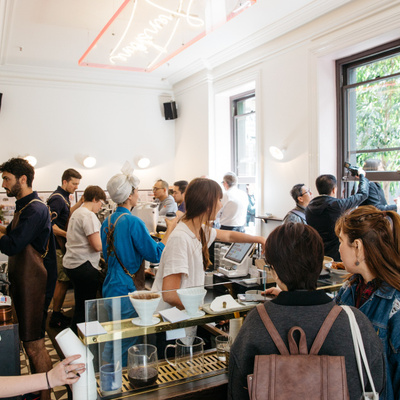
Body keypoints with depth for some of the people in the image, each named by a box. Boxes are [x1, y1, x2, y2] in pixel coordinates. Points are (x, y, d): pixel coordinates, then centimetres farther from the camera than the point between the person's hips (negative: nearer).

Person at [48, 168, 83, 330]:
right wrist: (68, 235, -27)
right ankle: (55, 318, 6)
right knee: (63, 281, -5)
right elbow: (50, 224, -23)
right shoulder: (57, 198, -17)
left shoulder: (63, 196, 14)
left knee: (62, 280, 14)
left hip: (61, 245, 10)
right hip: (58, 246, -10)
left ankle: (57, 314, 24)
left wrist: (79, 204, 9)